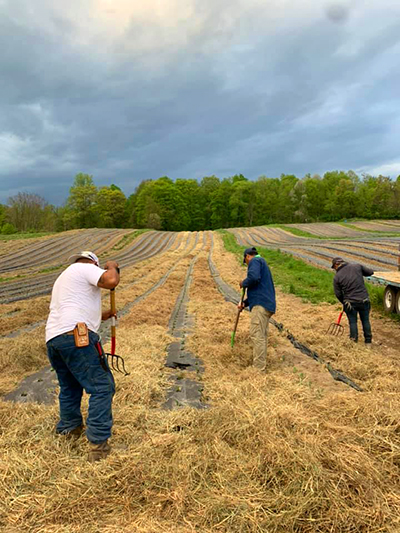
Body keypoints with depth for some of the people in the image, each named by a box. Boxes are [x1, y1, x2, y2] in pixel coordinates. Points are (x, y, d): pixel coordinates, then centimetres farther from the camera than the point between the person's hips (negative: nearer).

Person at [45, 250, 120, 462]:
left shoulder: (63, 277, 33)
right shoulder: (85, 269, 4)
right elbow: (111, 281, -13)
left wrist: (99, 316, 43)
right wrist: (112, 267, 7)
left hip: (52, 339, 10)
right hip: (76, 336, -9)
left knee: (70, 387, 26)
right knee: (102, 387, -5)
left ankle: (68, 429, 37)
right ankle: (98, 444, -7)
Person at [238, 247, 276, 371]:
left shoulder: (255, 261, -1)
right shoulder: (263, 264, 29)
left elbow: (253, 277, -24)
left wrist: (243, 283, -4)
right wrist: (245, 303, 20)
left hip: (261, 305, -10)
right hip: (267, 305, 10)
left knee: (257, 335, -12)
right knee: (262, 336, 13)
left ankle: (259, 368, -12)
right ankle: (261, 366, 20)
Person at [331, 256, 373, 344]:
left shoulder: (337, 277, -8)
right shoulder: (357, 266, -4)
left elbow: (338, 294, -2)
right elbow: (370, 272, 7)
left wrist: (344, 303, 15)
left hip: (350, 303, -2)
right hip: (364, 301, 3)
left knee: (352, 322, 14)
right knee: (365, 321, 17)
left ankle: (354, 341, 21)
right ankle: (368, 341, 28)